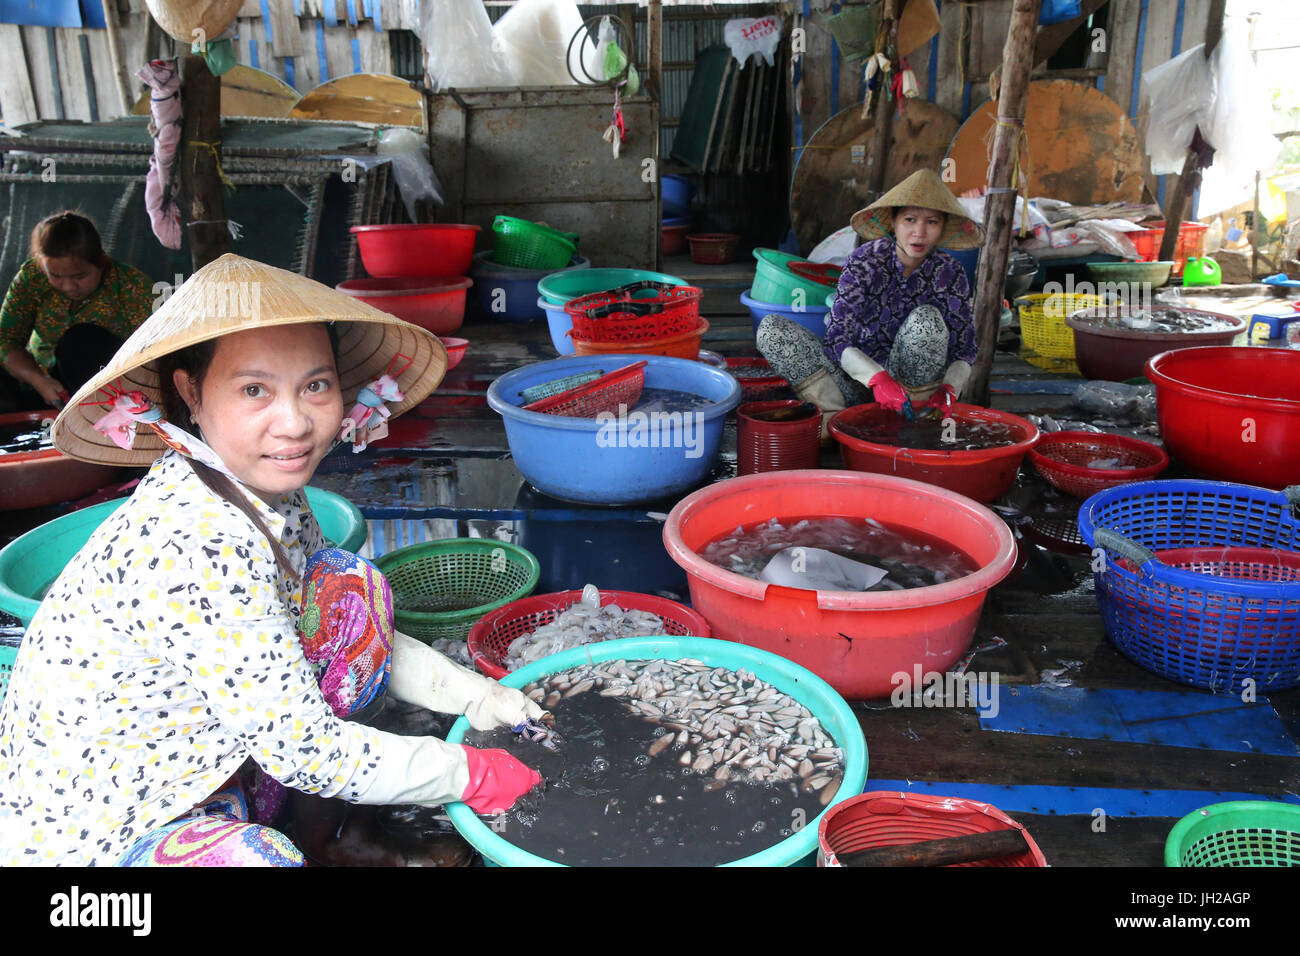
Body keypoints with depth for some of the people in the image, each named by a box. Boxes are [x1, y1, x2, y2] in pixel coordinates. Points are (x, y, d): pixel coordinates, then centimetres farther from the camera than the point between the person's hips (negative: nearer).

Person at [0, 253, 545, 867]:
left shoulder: (271, 495, -6)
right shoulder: (202, 551, -32)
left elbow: (360, 634, 9)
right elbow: (306, 751, -26)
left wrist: (473, 696, 2)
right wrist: (467, 775, -16)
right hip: (79, 834, -8)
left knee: (349, 588, -4)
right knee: (260, 859, -35)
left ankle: (248, 810, 5)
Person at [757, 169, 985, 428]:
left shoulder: (949, 273, -7)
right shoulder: (865, 261, -12)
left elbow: (964, 349, -3)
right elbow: (838, 337, -20)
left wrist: (950, 388, -26)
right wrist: (877, 378, -37)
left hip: (911, 381, 0)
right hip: (855, 375, 0)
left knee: (926, 319, -30)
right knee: (770, 328, -18)